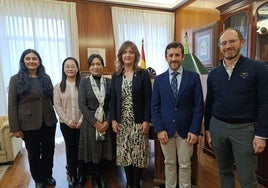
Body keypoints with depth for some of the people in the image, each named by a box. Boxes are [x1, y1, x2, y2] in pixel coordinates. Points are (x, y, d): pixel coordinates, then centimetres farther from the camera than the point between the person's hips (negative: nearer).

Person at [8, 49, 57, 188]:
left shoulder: (46, 78, 4)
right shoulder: (16, 79, -5)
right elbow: (12, 106, -6)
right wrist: (15, 128, -8)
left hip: (48, 122, 3)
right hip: (29, 124, -3)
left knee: (49, 151, 16)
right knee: (34, 154, 14)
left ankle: (48, 175, 39)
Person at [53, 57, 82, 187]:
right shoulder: (58, 87, 1)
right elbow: (57, 106, -2)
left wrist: (81, 121, -11)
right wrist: (68, 121, -10)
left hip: (81, 123, -1)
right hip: (66, 124, 1)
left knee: (80, 149, 5)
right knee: (70, 149, 10)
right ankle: (72, 176, 28)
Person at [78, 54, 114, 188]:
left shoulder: (109, 82, 3)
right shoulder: (84, 82, -1)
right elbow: (82, 105, -7)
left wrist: (107, 121, -10)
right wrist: (95, 122, -12)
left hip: (106, 122, 1)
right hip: (90, 122, -1)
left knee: (106, 151, 7)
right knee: (91, 151, 7)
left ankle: (102, 176, 34)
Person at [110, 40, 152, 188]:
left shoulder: (143, 74, -3)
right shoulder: (115, 76, 6)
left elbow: (148, 99, -5)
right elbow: (113, 99, 7)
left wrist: (147, 120, -11)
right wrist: (113, 119, 0)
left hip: (138, 122, -2)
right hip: (122, 122, 3)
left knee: (139, 154, 5)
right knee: (125, 153, 10)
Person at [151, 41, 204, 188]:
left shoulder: (193, 77, -1)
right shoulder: (159, 79, 3)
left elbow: (199, 106, -2)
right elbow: (155, 106, 1)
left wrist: (195, 130, -8)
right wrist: (159, 129, -6)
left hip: (186, 129, -1)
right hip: (165, 129, 1)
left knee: (185, 165, 12)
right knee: (169, 163, 15)